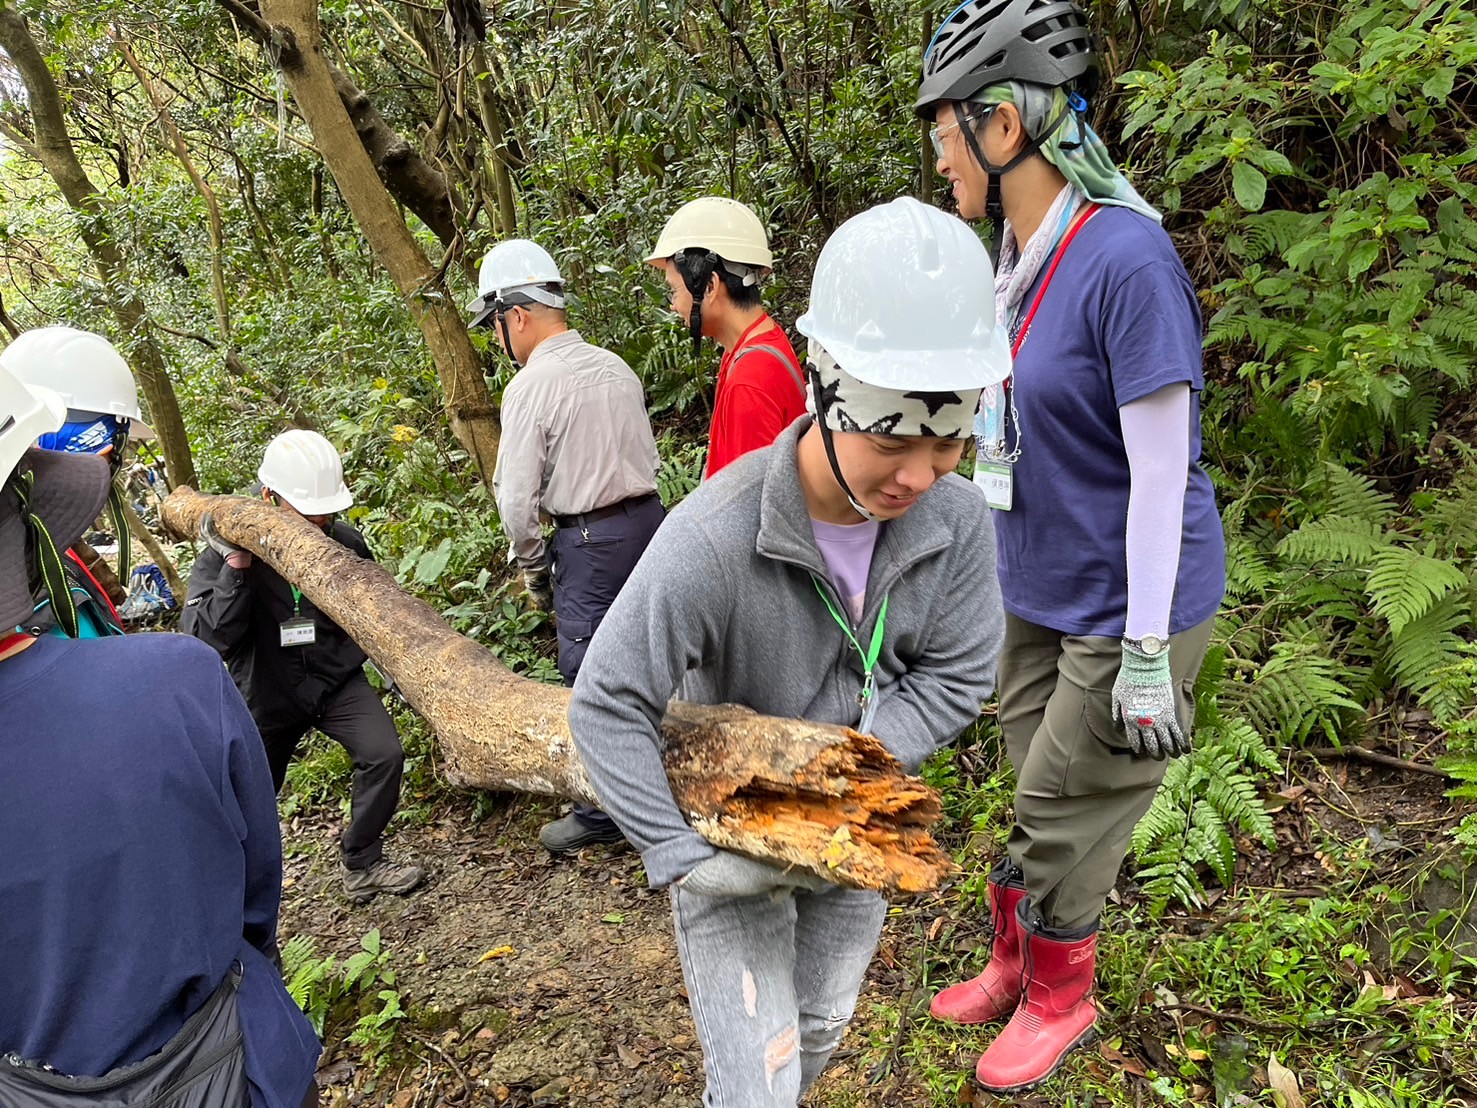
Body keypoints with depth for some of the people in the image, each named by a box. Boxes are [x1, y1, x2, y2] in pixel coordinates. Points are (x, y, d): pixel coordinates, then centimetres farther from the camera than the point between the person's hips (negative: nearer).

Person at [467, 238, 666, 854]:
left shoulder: (530, 386, -14)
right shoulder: (615, 367, 8)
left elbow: (517, 498, -13)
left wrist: (533, 568, 1)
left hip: (589, 542, -7)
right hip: (650, 518, 8)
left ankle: (601, 814, 18)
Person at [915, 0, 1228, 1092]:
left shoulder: (1127, 258, -22)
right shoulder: (1015, 265, 4)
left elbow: (1160, 468, -22)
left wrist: (1146, 654, -20)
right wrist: (990, 580, 17)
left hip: (1125, 611, -7)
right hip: (1037, 600, 7)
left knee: (1065, 815, 7)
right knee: (1035, 797, 21)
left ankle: (1060, 999, 33)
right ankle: (1016, 965, 42)